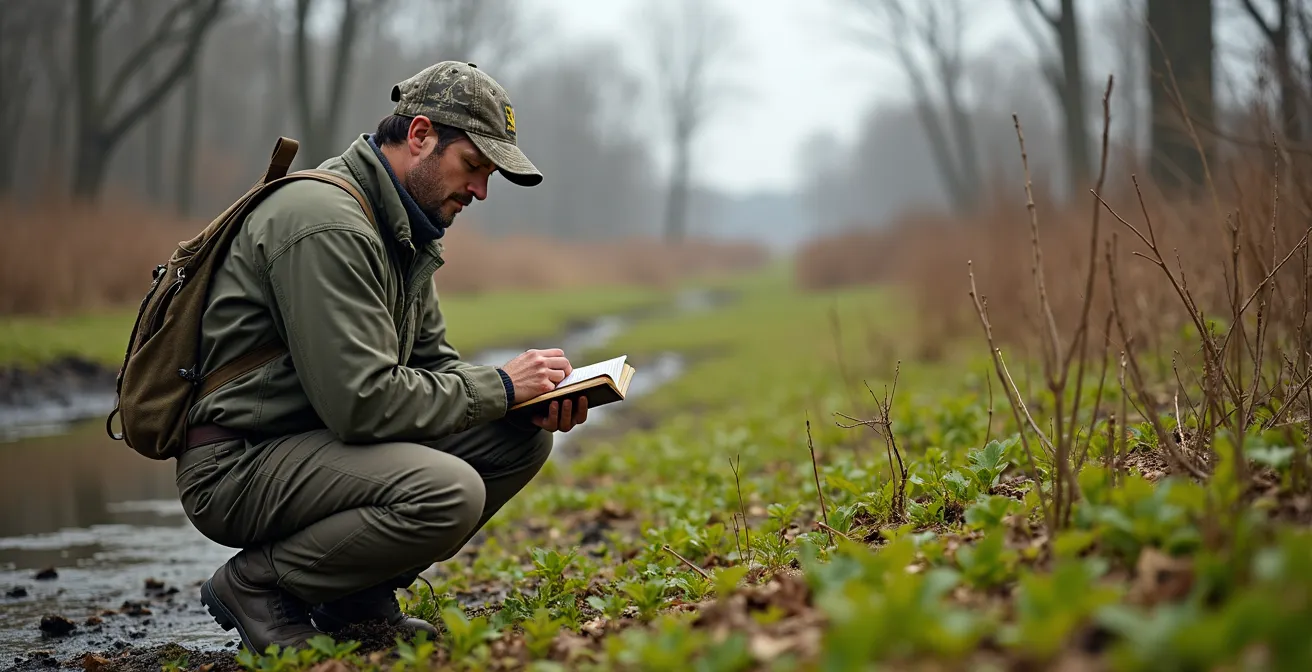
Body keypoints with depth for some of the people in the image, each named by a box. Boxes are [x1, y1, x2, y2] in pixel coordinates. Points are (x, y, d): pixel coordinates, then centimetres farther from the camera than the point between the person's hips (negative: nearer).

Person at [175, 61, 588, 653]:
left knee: (521, 437, 0)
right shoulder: (326, 222, -21)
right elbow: (362, 401, -27)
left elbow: (430, 361, 16)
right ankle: (256, 584, -8)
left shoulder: (403, 230, 13)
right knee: (448, 492, -31)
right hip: (237, 466, -10)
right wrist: (498, 387, -16)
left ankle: (358, 596, 7)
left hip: (321, 440, 10)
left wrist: (532, 400, -3)